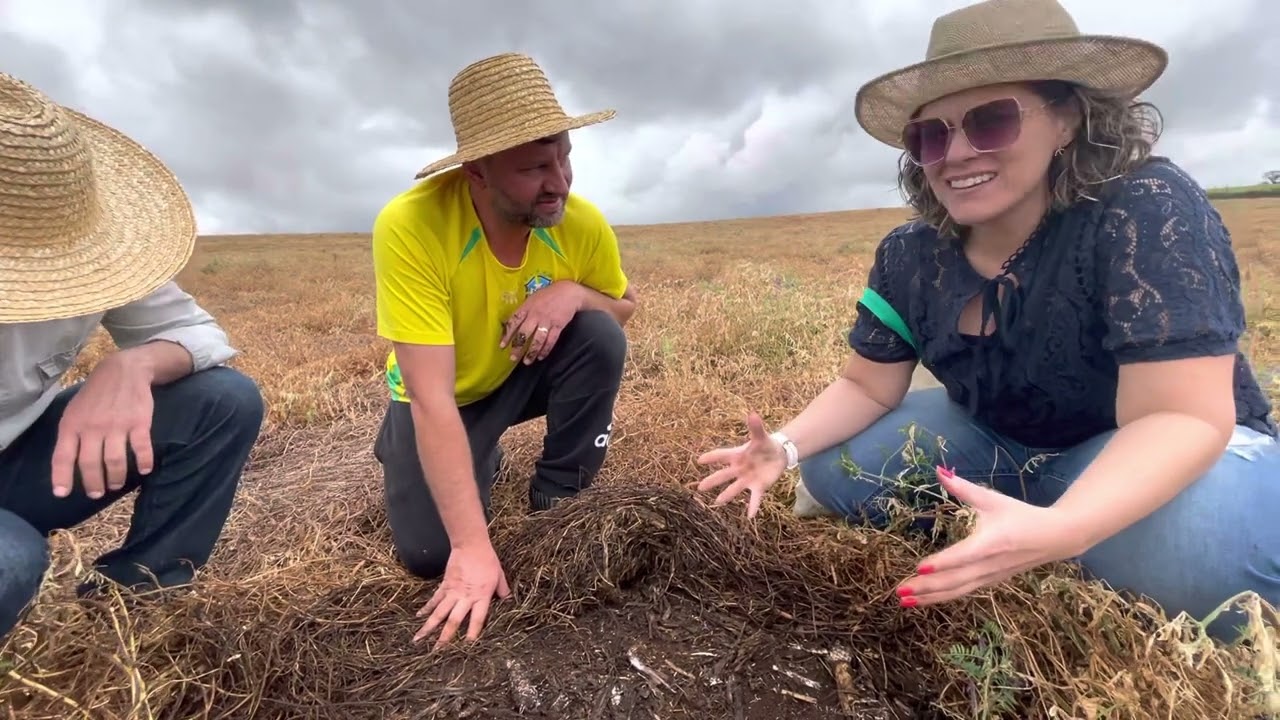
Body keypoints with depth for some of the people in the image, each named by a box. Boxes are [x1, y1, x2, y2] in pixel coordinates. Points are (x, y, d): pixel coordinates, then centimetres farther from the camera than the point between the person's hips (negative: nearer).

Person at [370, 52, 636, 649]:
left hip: (527, 373, 2)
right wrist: (472, 546, -39)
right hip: (440, 396, -2)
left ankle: (557, 504, -6)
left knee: (601, 336, -27)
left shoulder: (582, 222, -22)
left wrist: (574, 292, -27)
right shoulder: (410, 226, -34)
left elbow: (625, 307, -1)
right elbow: (434, 400, -36)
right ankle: (443, 457, 21)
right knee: (431, 552, -16)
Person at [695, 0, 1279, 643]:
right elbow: (865, 385, -6)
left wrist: (1054, 531, -51)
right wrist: (787, 445, -25)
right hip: (1004, 450, 5)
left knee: (1185, 538, -38)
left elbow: (1179, 418, -33)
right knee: (834, 464, -10)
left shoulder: (1148, 212, -27)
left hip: (1174, 463, -4)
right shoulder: (909, 257, -13)